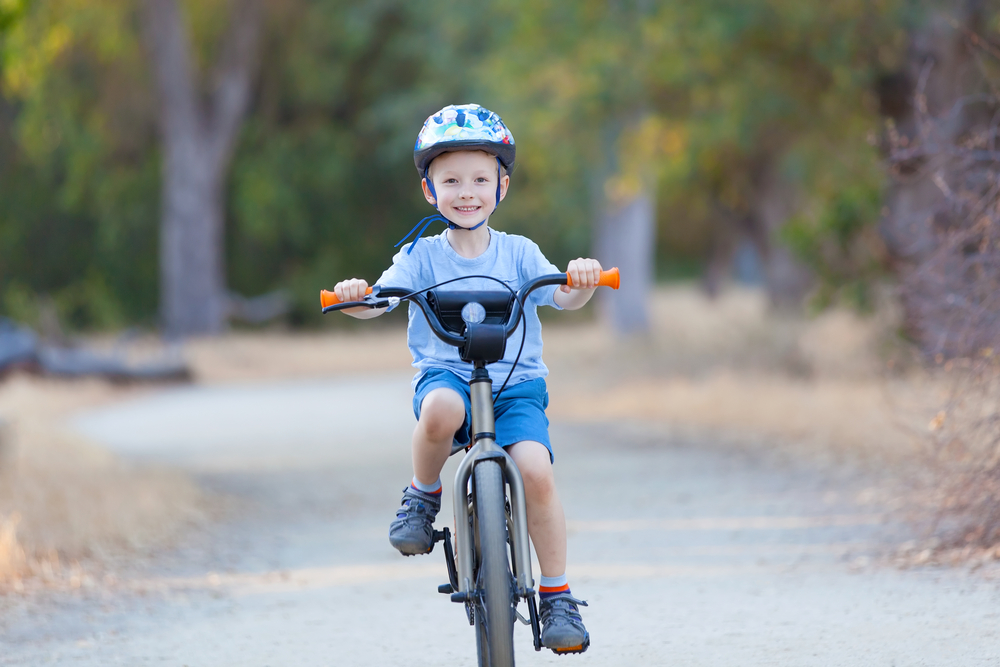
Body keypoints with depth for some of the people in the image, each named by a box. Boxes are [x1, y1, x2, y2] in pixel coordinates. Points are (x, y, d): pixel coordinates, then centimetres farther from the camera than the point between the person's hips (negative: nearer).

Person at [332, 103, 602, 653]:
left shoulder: (518, 253, 6)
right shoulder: (422, 256, 5)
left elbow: (563, 297, -9)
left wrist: (581, 281, -32)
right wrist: (356, 297, -33)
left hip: (516, 383, 1)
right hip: (445, 374, -1)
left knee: (534, 468, -26)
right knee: (441, 409, -39)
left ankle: (557, 595, -10)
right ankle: (423, 494, -7)